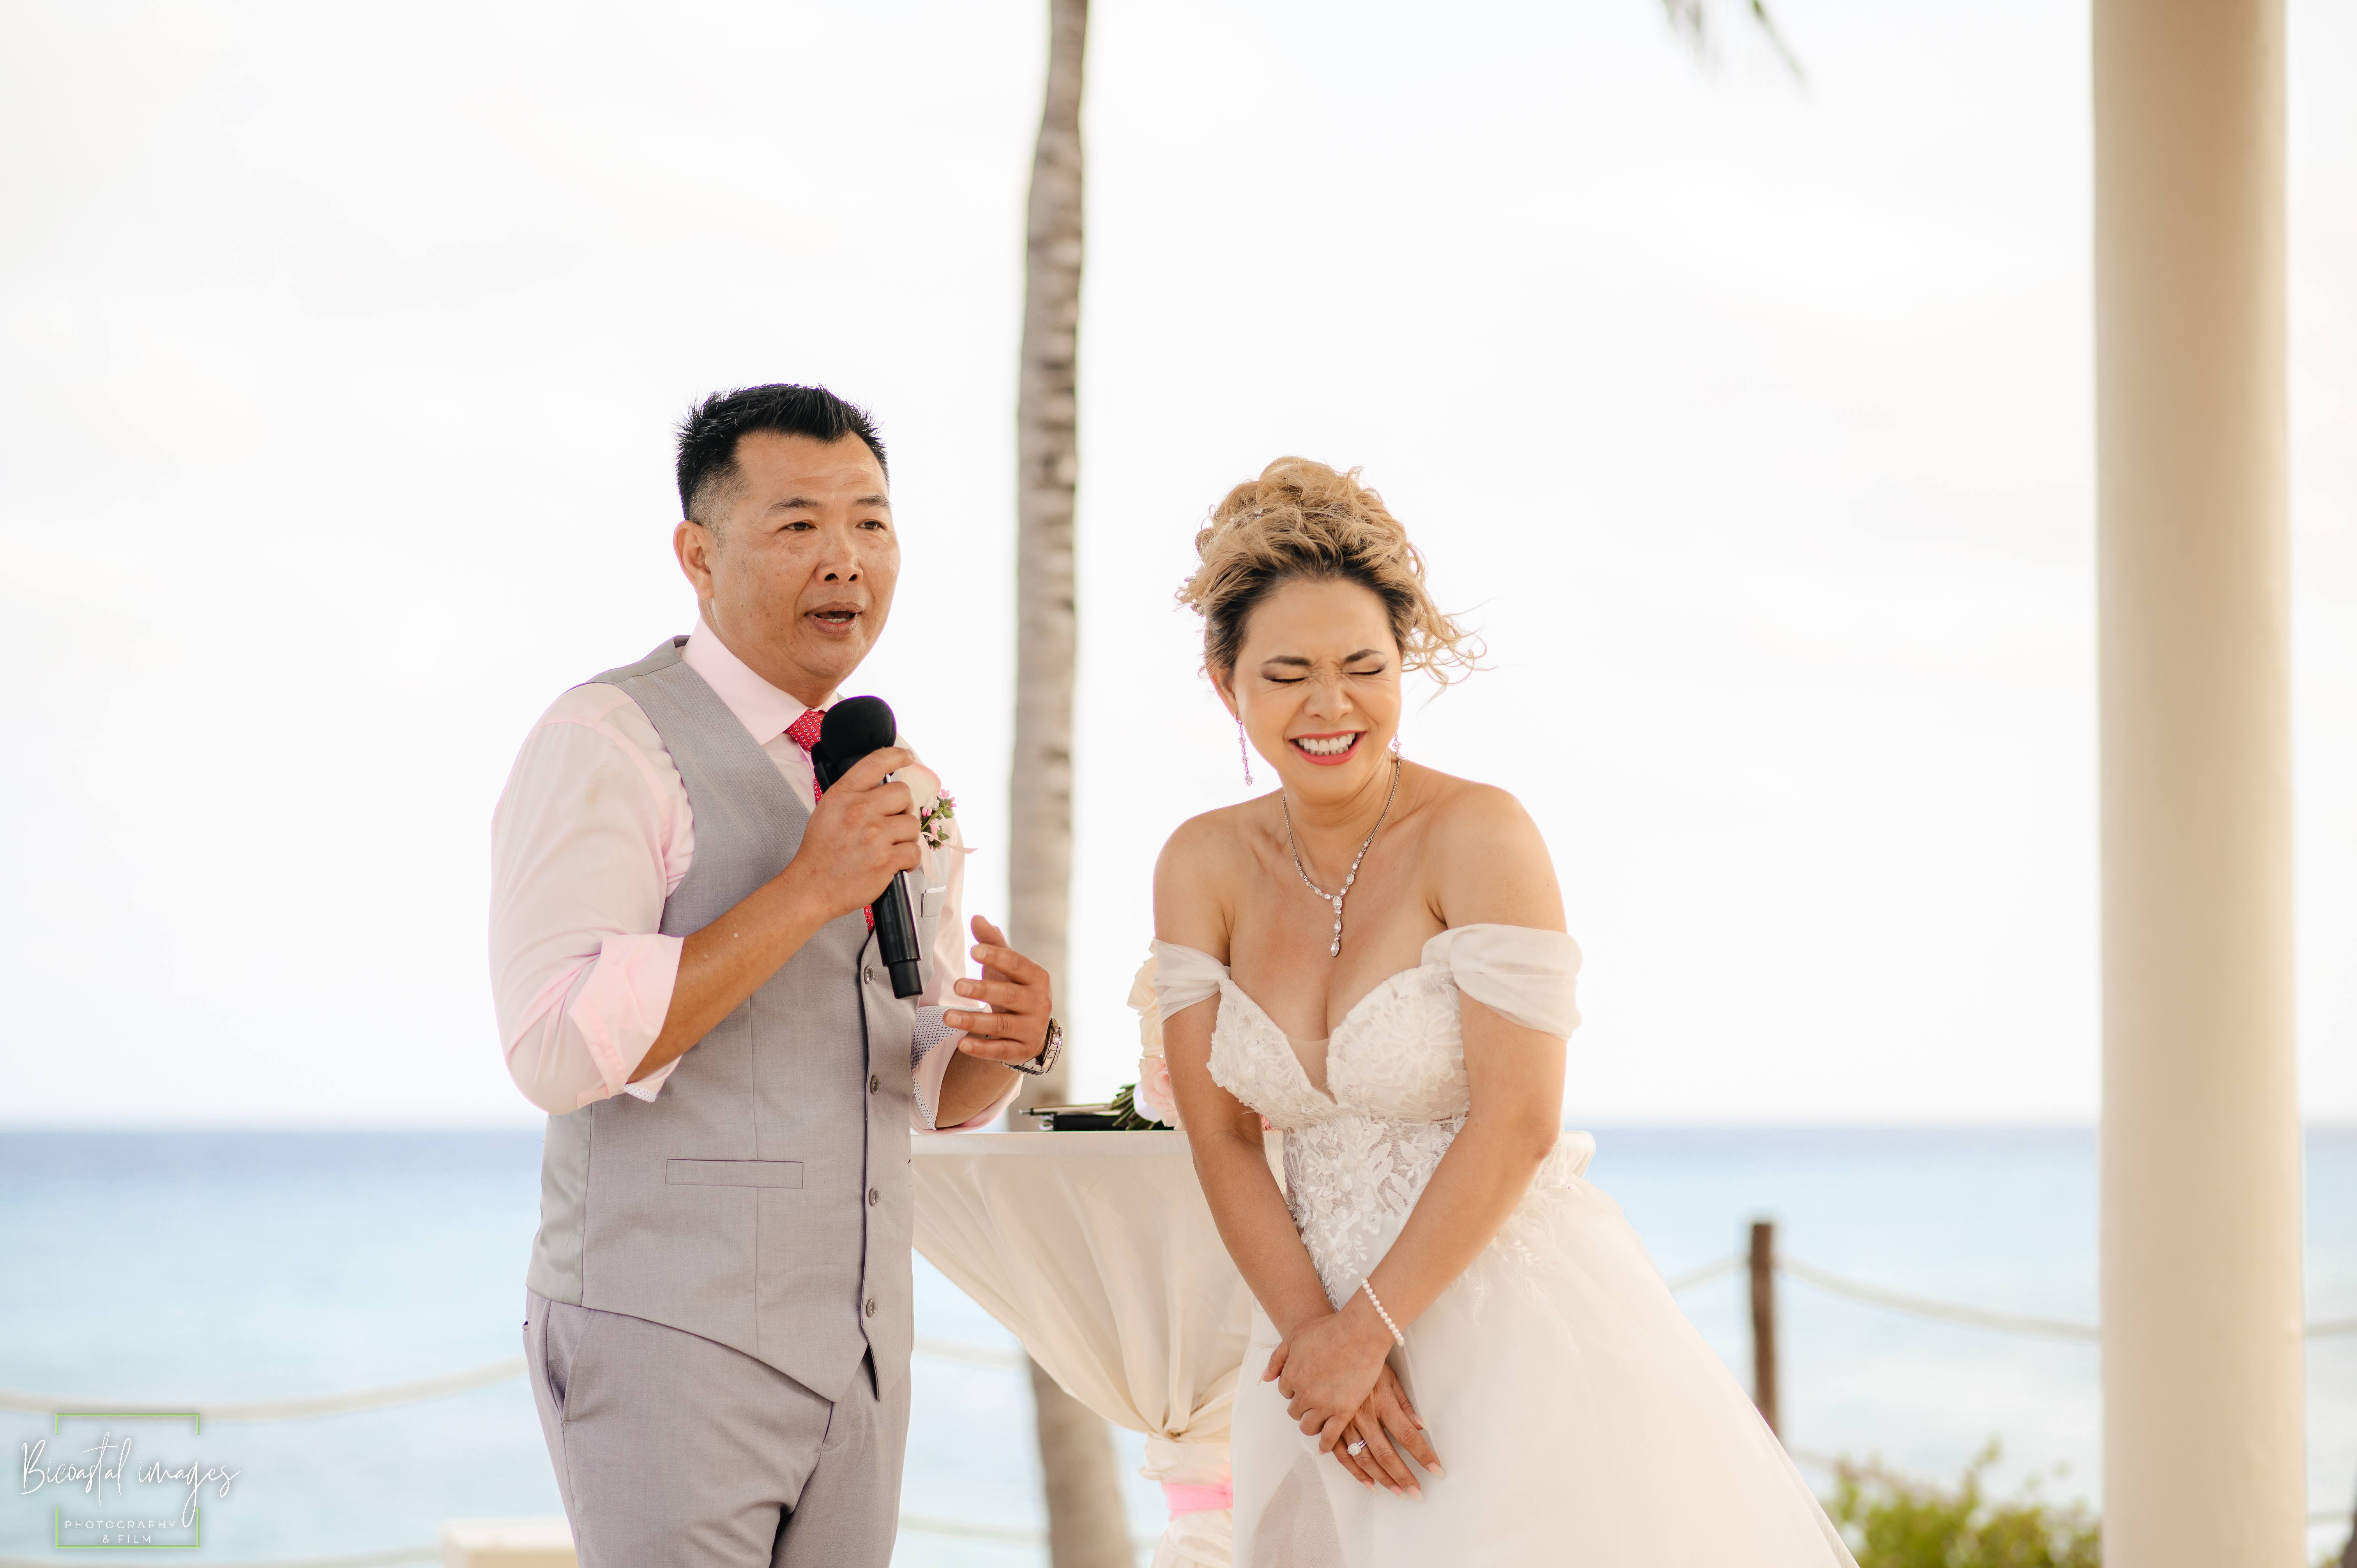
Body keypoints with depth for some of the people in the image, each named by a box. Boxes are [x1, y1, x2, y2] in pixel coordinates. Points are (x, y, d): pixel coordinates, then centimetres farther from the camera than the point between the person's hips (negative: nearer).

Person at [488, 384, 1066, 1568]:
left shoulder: (907, 788, 14)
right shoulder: (607, 742, -9)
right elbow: (559, 1048, -20)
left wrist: (1010, 1043, -3)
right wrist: (808, 890, -21)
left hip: (857, 1353, 7)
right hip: (669, 1342, -7)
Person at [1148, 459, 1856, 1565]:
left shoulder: (1479, 836, -14)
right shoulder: (1202, 868, 1)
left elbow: (1516, 1124, -17)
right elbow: (1220, 1139, -1)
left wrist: (1368, 1330, -14)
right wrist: (1315, 1334, -11)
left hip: (1521, 1323, -4)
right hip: (1330, 1328, 5)